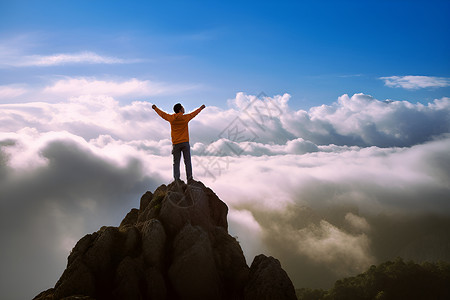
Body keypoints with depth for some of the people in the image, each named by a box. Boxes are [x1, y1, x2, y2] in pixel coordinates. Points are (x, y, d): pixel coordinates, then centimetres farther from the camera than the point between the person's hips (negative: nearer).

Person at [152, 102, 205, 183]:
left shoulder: (171, 118, 1)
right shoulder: (185, 117, -3)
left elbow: (162, 114, 16)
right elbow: (194, 113, 13)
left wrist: (155, 108, 34)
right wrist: (201, 108, 30)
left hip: (176, 144, 2)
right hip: (185, 143, -2)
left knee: (176, 162, 3)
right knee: (187, 161, 0)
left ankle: (176, 179, -3)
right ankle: (189, 178, -5)